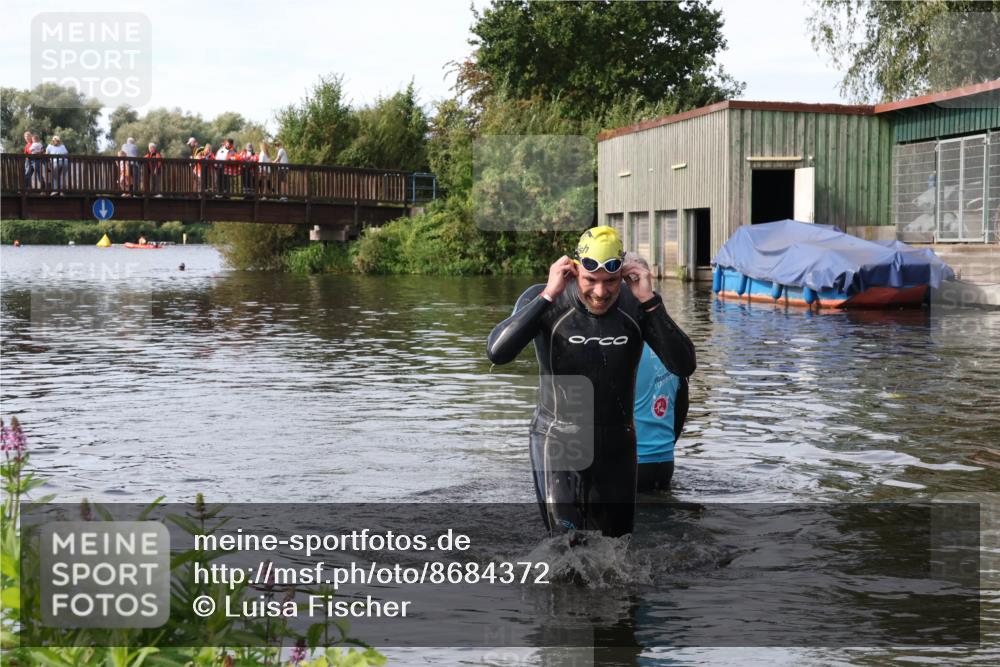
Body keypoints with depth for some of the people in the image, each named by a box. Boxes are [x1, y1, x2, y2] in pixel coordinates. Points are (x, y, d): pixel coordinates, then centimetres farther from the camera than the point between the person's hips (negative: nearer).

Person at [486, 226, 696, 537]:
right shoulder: (543, 301, -13)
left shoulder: (636, 307, -6)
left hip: (617, 447, 3)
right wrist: (548, 296, -29)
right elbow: (497, 353, -27)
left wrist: (649, 301, -22)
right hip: (558, 443, -3)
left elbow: (684, 366, -15)